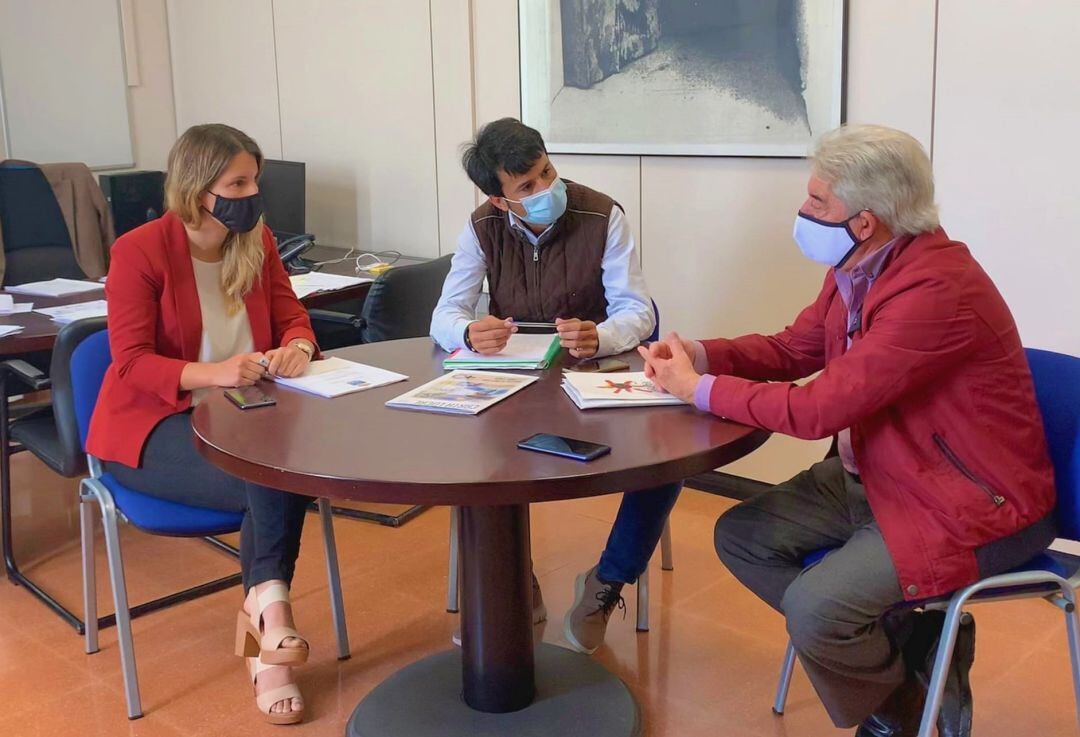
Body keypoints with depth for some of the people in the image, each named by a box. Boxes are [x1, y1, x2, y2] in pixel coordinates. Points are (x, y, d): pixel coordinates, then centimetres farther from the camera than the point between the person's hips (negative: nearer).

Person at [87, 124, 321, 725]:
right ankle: (270, 609, -13)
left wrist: (297, 348, -18)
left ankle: (266, 624, -20)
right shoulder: (140, 251, -11)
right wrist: (209, 372, -34)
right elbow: (130, 361, -15)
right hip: (151, 426, -4)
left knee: (285, 474, -29)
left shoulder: (258, 242, 4)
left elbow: (293, 318, 8)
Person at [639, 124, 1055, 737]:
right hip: (875, 473, 10)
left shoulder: (935, 289, -29)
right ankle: (900, 641, 8)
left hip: (968, 503, -9)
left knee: (813, 607, -23)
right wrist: (698, 354, -4)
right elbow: (793, 350, 13)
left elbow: (818, 409, -28)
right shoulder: (857, 268, 0)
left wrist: (700, 388, -16)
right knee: (742, 536, 3)